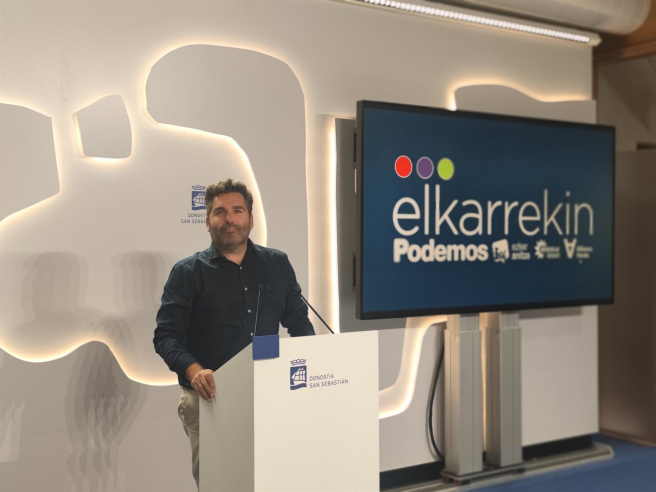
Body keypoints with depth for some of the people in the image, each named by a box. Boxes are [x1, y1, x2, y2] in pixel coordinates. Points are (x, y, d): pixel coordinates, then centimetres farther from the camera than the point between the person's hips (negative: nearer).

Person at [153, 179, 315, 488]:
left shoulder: (277, 265, 10)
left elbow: (298, 322, 16)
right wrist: (192, 369, -25)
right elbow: (166, 336, -7)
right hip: (210, 399, -2)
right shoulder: (188, 272, 0)